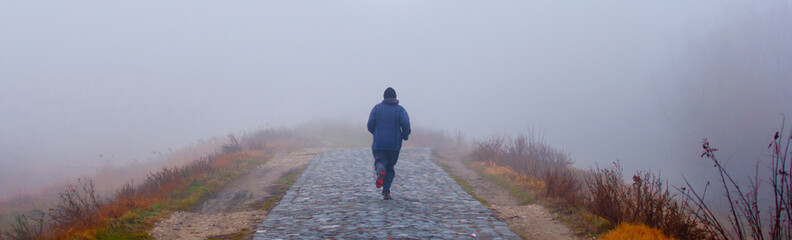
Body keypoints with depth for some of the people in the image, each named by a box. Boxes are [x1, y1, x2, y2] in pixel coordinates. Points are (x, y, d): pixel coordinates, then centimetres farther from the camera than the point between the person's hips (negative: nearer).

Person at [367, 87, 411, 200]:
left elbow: (370, 124, -3)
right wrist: (405, 136, 6)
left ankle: (380, 170, -35)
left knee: (379, 162, 3)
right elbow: (406, 124, -12)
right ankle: (386, 192, 4)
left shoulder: (377, 108, 5)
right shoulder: (400, 109, 3)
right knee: (390, 167, 14)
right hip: (394, 144, 1)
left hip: (379, 143, 0)